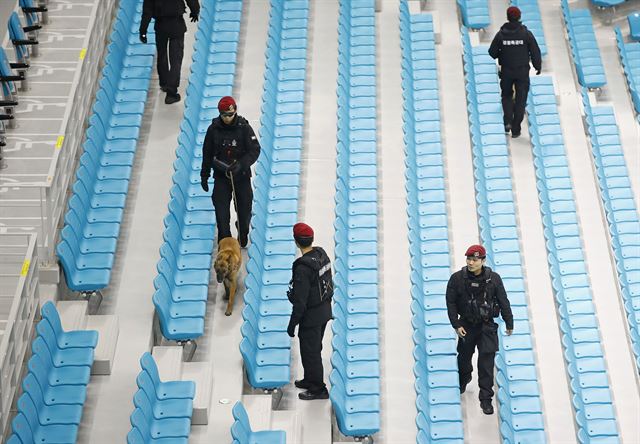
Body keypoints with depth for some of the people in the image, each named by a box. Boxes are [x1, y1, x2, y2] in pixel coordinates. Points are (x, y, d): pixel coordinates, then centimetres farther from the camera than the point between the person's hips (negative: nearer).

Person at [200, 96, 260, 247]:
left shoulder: (244, 127, -13)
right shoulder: (213, 129, -6)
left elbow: (255, 150, -14)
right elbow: (207, 153, 5)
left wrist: (241, 164, -30)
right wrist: (204, 175, 10)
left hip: (241, 175, -1)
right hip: (221, 176, 1)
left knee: (244, 207, 11)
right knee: (221, 209, -6)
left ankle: (243, 236, 38)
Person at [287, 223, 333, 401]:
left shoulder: (303, 267, -29)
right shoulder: (322, 254, -2)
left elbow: (300, 301, -25)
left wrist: (292, 324, -15)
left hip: (311, 316, -9)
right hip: (325, 310, 9)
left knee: (310, 351, 6)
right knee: (314, 348, 24)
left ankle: (318, 389, 17)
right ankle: (310, 379, 40)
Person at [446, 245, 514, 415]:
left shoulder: (493, 278, -9)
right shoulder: (457, 278, -10)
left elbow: (503, 302, 0)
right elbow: (451, 303, -3)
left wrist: (509, 323, 6)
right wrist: (456, 325, -8)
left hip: (487, 326, -1)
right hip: (466, 326, 1)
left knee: (486, 362, -6)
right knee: (464, 356, 18)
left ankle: (486, 399, 2)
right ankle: (463, 380, 50)